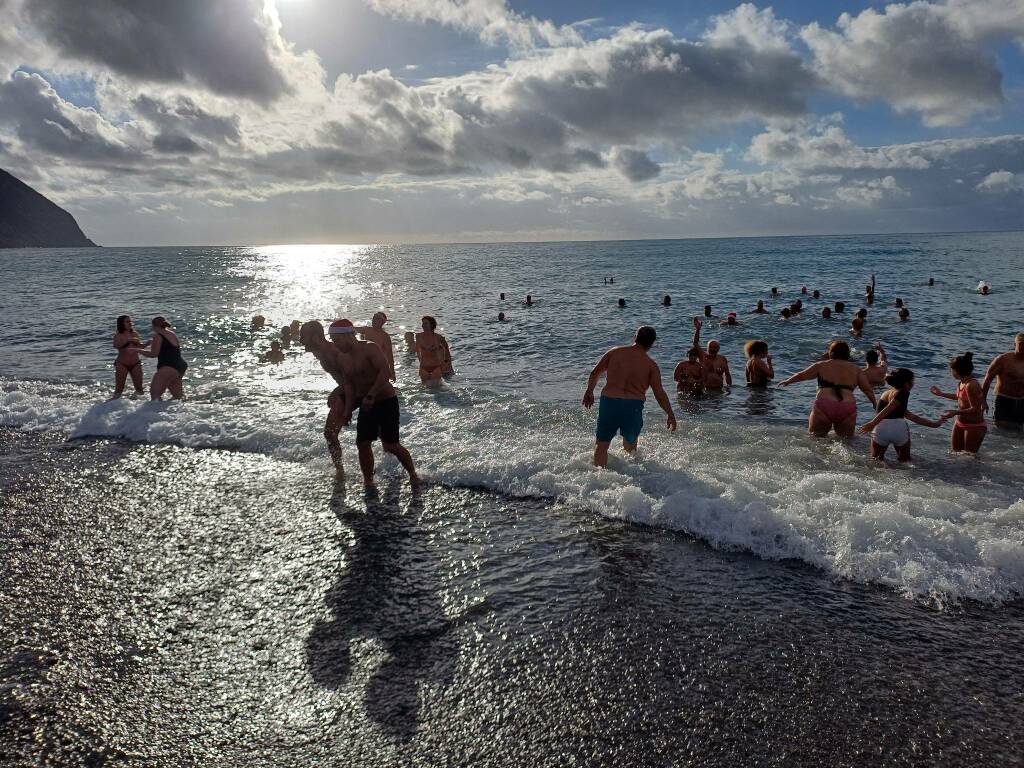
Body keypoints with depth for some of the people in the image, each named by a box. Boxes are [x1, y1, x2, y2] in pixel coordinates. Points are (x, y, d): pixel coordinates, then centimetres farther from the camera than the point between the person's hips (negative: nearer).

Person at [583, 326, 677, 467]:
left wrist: (589, 391, 27)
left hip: (609, 401, 0)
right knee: (630, 443, 25)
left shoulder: (614, 352, 6)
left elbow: (594, 374, 10)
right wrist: (670, 415, 9)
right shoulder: (651, 365, 1)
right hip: (634, 406, 0)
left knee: (601, 444, 9)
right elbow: (659, 394, -2)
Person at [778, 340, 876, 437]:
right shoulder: (856, 370, 16)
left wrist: (787, 382, 34)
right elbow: (868, 390, 17)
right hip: (848, 408, 2)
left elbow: (801, 375, 17)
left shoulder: (822, 365, 11)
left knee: (815, 437, 9)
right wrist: (875, 405, 32)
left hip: (824, 407, -2)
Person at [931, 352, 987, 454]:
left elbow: (975, 409, -26)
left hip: (974, 426, -9)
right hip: (960, 423, 9)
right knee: (955, 451, 15)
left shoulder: (971, 385, -25)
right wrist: (941, 394, 29)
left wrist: (955, 412, -27)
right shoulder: (961, 383, 3)